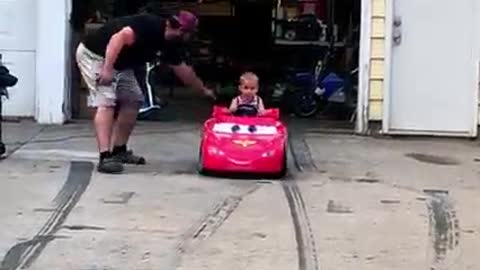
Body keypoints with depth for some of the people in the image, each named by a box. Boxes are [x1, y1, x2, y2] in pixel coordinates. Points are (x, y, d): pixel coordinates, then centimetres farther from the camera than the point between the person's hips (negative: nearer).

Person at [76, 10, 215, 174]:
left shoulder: (168, 43, 5)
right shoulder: (150, 26, -25)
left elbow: (183, 70, 18)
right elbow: (119, 38, -35)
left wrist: (204, 90, 27)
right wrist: (107, 69, -35)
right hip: (94, 54, -10)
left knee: (133, 100, 10)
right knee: (106, 102, -20)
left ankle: (119, 150, 17)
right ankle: (105, 157, -27)